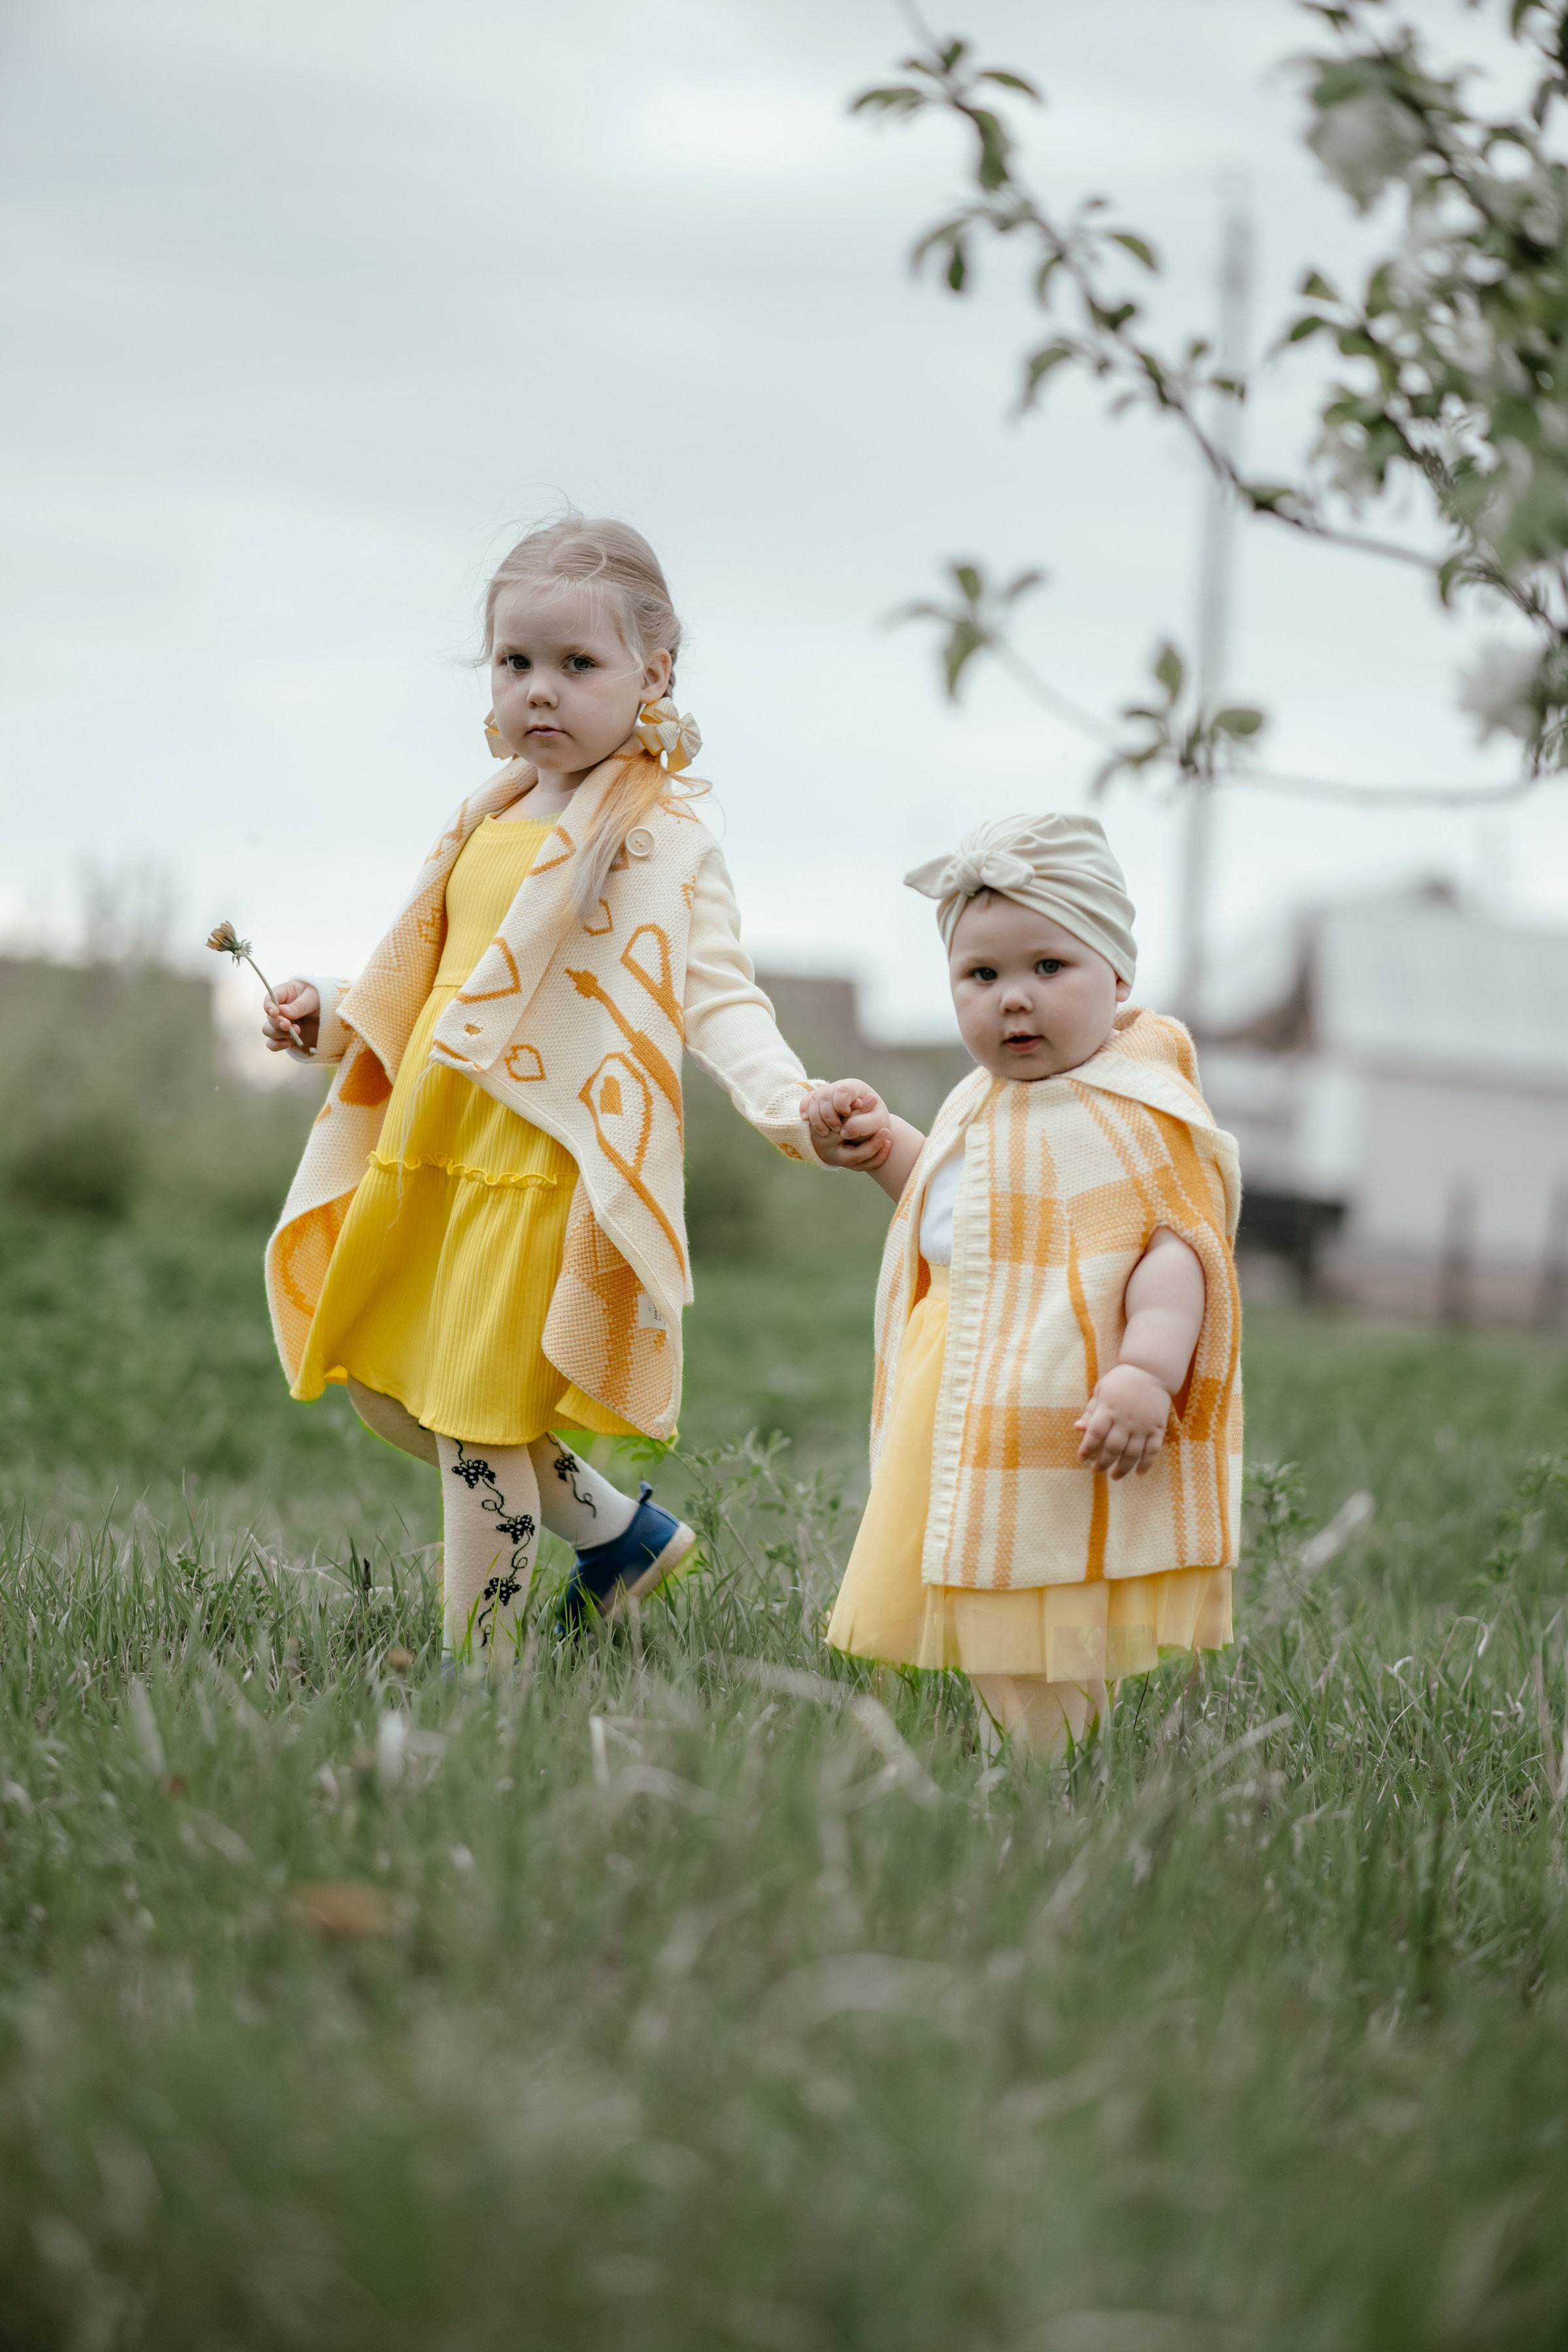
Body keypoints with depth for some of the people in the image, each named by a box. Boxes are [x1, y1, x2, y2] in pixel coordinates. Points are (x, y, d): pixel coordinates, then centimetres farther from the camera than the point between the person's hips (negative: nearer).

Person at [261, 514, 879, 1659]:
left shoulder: (659, 834, -10)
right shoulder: (491, 821, 13)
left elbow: (716, 993, -17)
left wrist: (786, 1102, -33)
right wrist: (334, 1015, 14)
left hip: (542, 1161, -8)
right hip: (434, 1148, 8)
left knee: (477, 1422, -5)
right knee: (385, 1385, 17)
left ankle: (479, 1665, 11)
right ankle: (619, 1529, 31)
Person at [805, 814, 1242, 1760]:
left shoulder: (1135, 1115, -12)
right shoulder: (984, 1107, 14)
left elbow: (1177, 1246, -22)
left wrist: (1144, 1371, -35)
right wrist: (880, 1143, 20)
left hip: (1070, 1424, -9)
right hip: (967, 1423, 9)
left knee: (1045, 1676, -8)